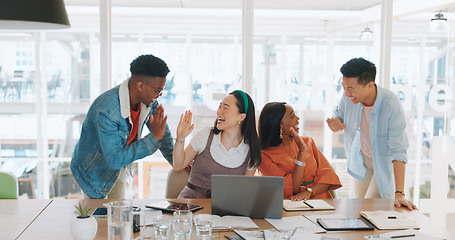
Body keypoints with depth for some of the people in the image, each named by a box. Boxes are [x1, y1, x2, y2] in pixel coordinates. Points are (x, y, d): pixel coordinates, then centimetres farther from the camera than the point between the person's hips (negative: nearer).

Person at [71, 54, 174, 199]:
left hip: (122, 169, 6)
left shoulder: (149, 100, -14)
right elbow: (115, 159, -37)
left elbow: (163, 133, 5)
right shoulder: (106, 110, -37)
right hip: (94, 172, -6)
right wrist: (154, 138, -38)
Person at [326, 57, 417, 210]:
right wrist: (336, 124, -24)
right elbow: (339, 116, 3)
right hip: (361, 158, 5)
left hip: (384, 162, -4)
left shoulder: (391, 105, -34)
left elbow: (398, 151, -35)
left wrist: (399, 193, -40)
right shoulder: (349, 97, -21)